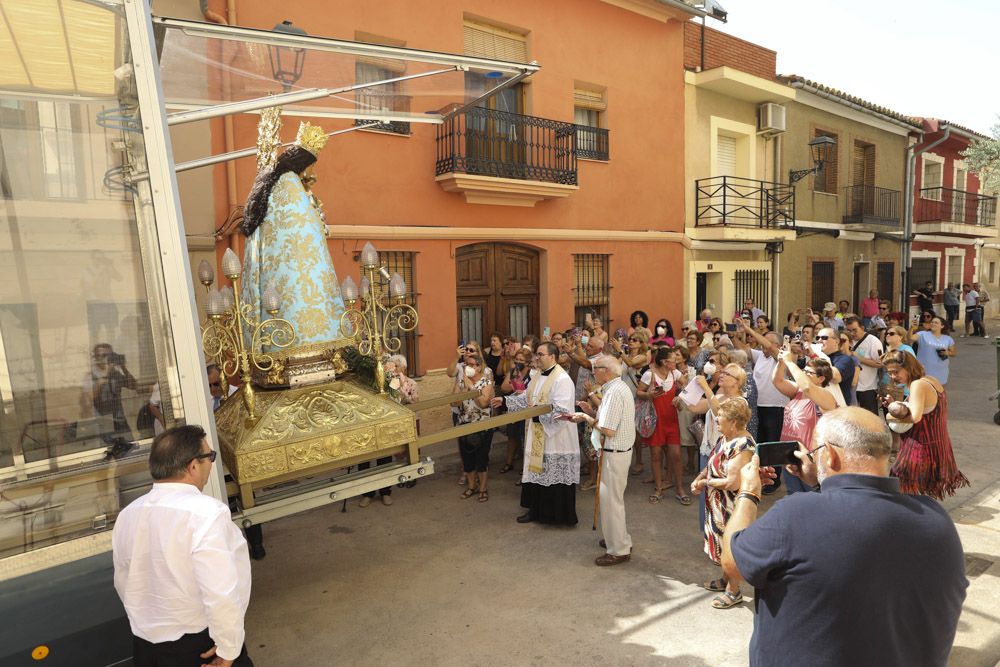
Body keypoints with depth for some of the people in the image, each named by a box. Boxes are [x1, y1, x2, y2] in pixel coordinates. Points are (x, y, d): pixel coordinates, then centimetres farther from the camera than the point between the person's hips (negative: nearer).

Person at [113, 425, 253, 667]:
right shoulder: (206, 513, -26)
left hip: (145, 647, 6)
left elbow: (124, 584, 10)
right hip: (199, 646, -6)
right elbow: (222, 594, -30)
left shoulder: (127, 515, -4)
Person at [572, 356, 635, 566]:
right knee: (614, 498, 22)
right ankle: (619, 539, 36)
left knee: (611, 500, 1)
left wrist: (588, 418, -11)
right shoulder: (620, 388, 11)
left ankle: (619, 550, 12)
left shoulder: (614, 392, -22)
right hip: (620, 450, 10)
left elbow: (608, 430, -24)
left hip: (614, 453, -10)